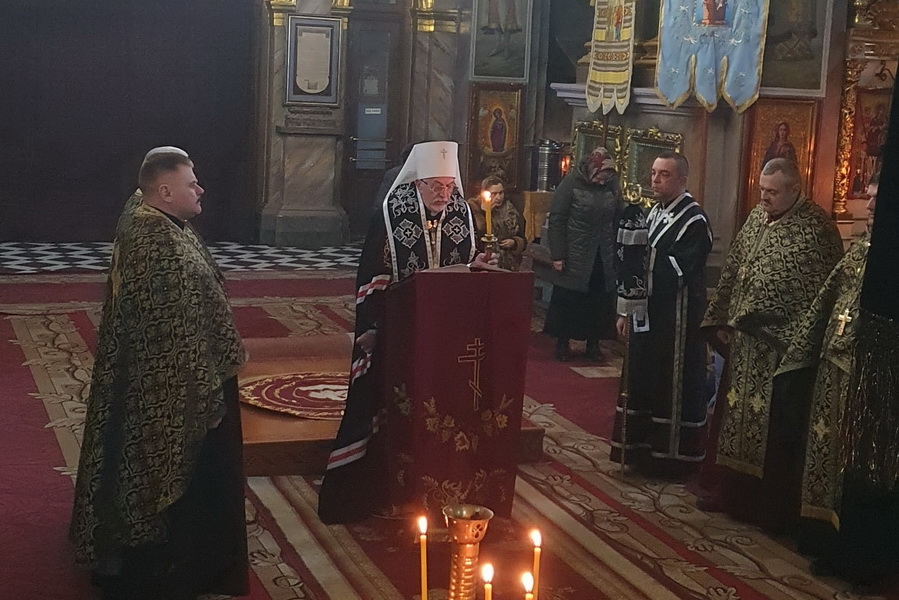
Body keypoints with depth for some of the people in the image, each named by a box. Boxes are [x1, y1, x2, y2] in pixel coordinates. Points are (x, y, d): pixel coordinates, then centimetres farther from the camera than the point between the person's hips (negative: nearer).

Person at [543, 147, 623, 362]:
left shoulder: (611, 186, 2)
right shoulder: (571, 183, -9)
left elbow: (618, 221, 9)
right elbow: (556, 220, -9)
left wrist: (617, 252, 5)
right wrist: (557, 255, -12)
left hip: (603, 260, 3)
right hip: (574, 258, -3)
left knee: (599, 302, 7)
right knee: (567, 301, 6)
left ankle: (593, 343, 20)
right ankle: (562, 343, 18)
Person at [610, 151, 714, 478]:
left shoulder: (694, 220, -14)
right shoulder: (654, 213, 11)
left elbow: (675, 272, -22)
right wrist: (626, 310, 14)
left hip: (676, 318, -8)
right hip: (645, 313, 8)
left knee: (673, 385, 1)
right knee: (642, 381, 14)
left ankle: (673, 455, 12)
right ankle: (644, 449, 27)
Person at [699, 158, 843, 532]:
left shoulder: (815, 227, -13)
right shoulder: (757, 217, 8)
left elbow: (822, 291, -15)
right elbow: (732, 271, 15)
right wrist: (722, 320, 12)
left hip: (782, 346, -7)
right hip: (744, 340, 7)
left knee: (775, 428, 1)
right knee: (737, 417, 14)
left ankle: (775, 507, 13)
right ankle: (730, 491, 27)